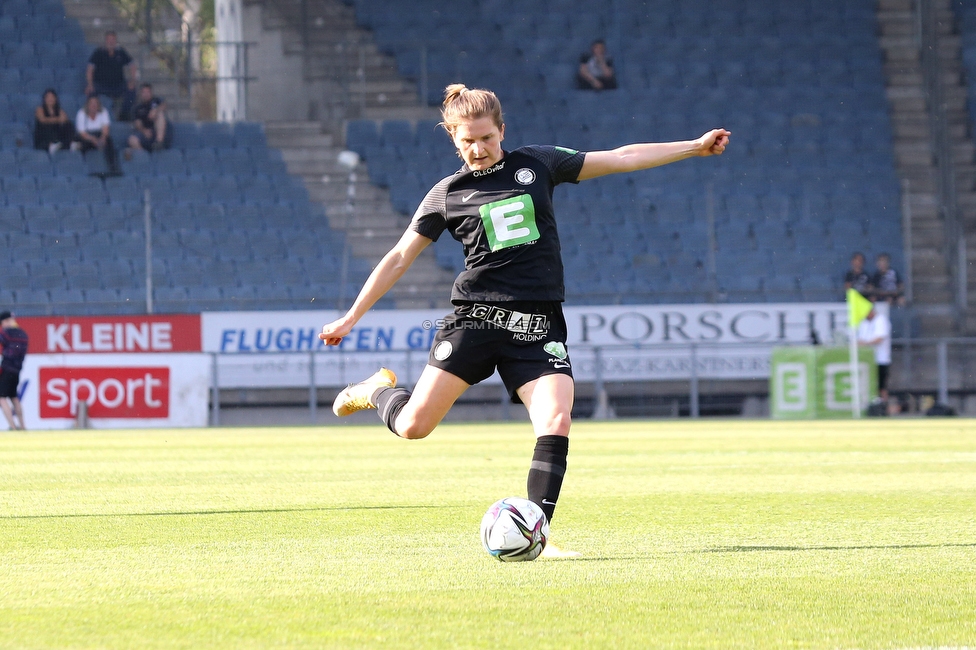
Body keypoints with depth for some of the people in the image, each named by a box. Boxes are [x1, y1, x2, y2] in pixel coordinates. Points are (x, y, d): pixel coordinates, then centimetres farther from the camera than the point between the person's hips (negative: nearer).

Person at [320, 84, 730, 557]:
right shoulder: (447, 194, 6)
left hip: (539, 327, 1)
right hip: (476, 317, -1)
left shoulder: (537, 165, 9)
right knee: (414, 426, -9)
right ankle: (378, 391, 27)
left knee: (556, 423, -19)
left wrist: (695, 147, 10)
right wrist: (352, 317, 9)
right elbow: (399, 259, 11)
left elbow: (622, 159, 12)